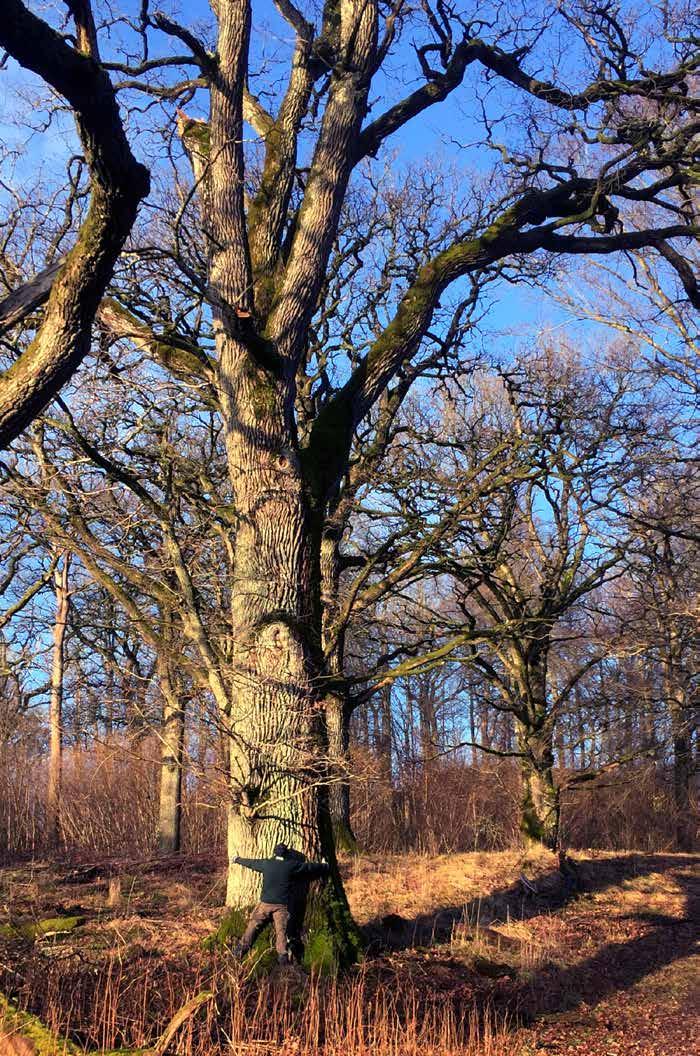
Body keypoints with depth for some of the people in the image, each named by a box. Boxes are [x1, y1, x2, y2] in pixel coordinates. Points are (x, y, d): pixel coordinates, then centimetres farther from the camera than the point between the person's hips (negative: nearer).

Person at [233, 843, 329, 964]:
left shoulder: (266, 863, 0)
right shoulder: (291, 866, -5)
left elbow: (251, 862, 17)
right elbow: (310, 867, 6)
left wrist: (238, 860, 36)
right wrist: (325, 866, 22)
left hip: (265, 903, 1)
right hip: (282, 905, -1)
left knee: (253, 924, 12)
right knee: (281, 930, 2)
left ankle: (241, 949, 12)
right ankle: (282, 955, -4)